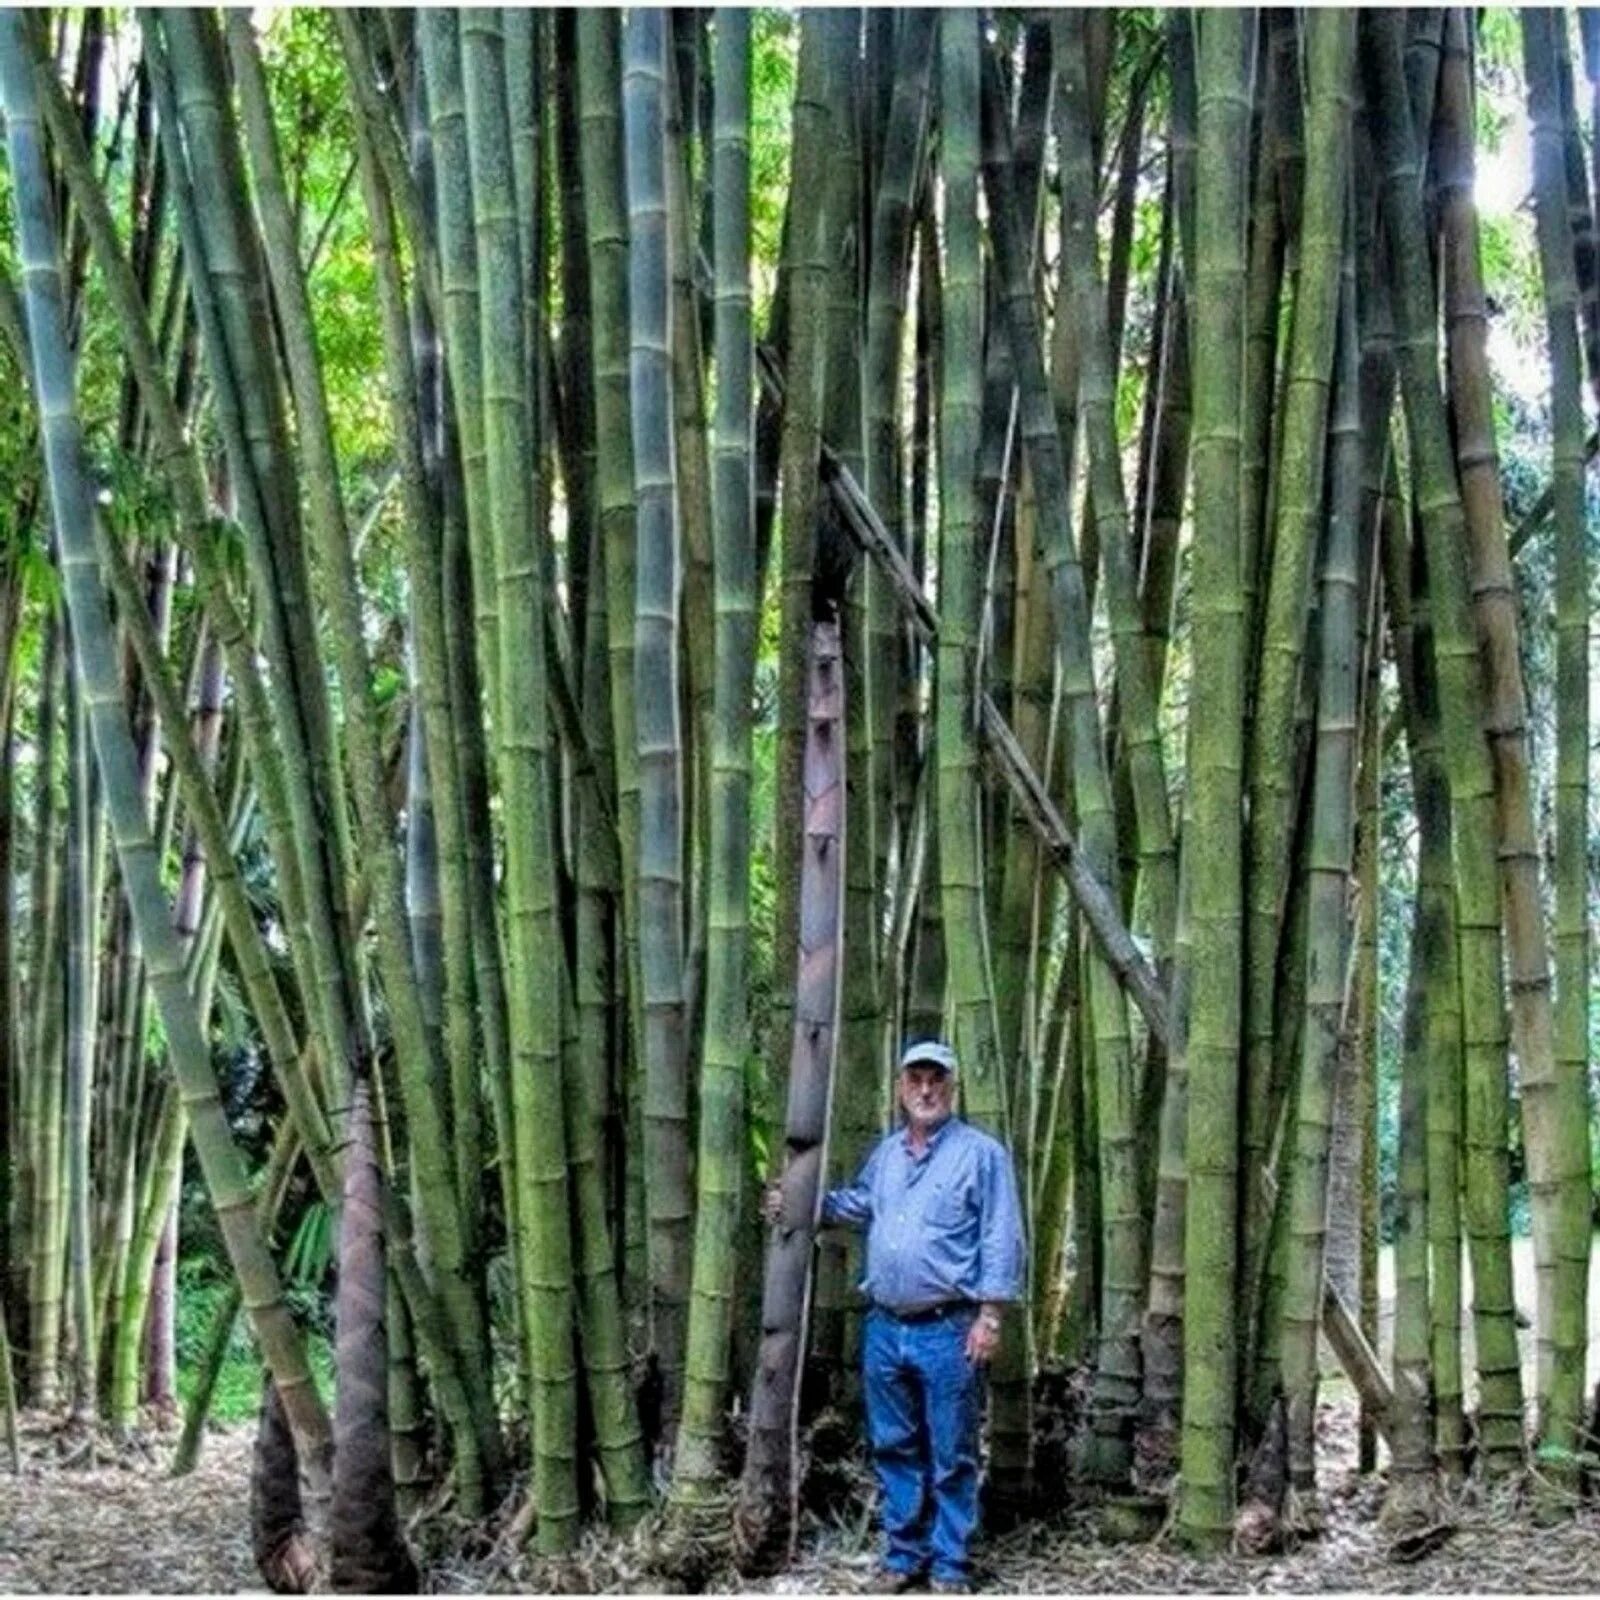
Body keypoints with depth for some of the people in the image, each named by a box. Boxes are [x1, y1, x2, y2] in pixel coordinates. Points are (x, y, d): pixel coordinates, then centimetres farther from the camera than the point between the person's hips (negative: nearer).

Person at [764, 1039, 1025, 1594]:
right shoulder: (886, 1151, 12)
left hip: (948, 1330, -6)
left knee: (951, 1456, 2)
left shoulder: (982, 1153, -7)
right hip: (885, 1328, 6)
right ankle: (904, 1552, 24)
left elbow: (1001, 1240, -10)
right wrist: (797, 1205, 18)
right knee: (893, 1448, 13)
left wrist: (989, 1316, -14)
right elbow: (857, 1203, 31)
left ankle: (950, 1564, 11)